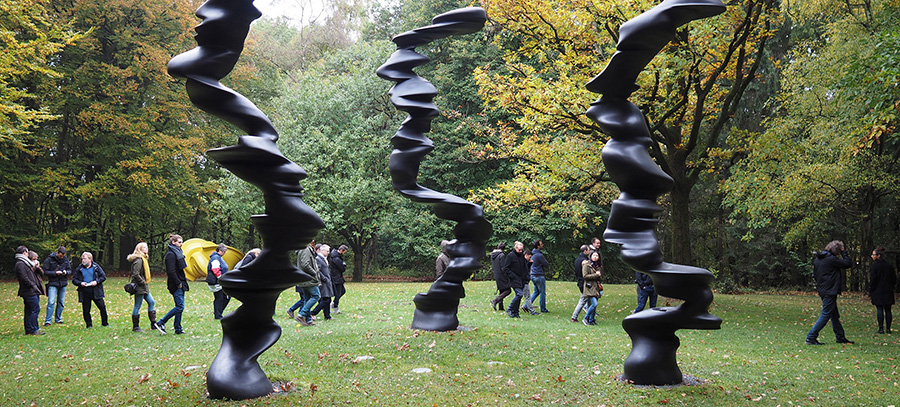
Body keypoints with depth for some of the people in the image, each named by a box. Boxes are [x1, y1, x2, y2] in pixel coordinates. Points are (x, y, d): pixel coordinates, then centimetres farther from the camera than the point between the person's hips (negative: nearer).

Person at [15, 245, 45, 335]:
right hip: (29, 292, -10)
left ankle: (28, 330, 16)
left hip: (32, 292, 10)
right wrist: (33, 286, -17)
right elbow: (24, 278, -19)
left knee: (29, 310, 12)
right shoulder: (20, 264, -12)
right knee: (36, 309, -10)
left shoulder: (24, 263, 20)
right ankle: (33, 330, -8)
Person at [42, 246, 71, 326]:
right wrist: (55, 273, -19)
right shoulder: (49, 259, -6)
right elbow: (45, 272, -7)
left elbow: (70, 270, 10)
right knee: (51, 302, -11)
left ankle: (58, 319, 20)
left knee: (61, 302, 8)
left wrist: (66, 272, -12)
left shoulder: (65, 259, 5)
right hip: (53, 284, -4)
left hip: (63, 283, 4)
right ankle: (47, 321, -8)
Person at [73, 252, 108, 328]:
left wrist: (96, 281, -11)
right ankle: (89, 324, 19)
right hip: (85, 293, 1)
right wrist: (80, 283, -11)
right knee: (86, 310, 4)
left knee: (102, 307, 1)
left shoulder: (96, 267, 2)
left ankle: (105, 323, 15)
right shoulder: (79, 269, 4)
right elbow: (74, 280, 8)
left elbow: (103, 276, 6)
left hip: (96, 292, -1)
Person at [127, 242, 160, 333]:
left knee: (151, 302, 11)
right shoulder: (138, 260, -17)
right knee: (137, 306, -2)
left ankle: (153, 324, 16)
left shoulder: (144, 259, 15)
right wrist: (143, 283, -18)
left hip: (144, 287, 10)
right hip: (139, 287, -10)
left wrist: (145, 284, 14)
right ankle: (135, 327, 6)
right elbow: (135, 274, -24)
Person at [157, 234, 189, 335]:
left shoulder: (177, 252, 16)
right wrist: (178, 283, -18)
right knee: (180, 307, -10)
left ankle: (178, 329, 13)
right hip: (176, 285, -10)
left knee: (179, 307, 10)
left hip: (180, 284, 10)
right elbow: (171, 271, -20)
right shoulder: (171, 254, -14)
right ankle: (161, 323, -3)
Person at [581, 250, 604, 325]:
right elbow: (585, 276, -13)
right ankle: (586, 318, -4)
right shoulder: (587, 265, -5)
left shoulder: (598, 266, 15)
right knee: (594, 304, -17)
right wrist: (596, 275, -14)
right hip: (589, 287, -7)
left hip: (596, 287, 7)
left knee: (593, 304, 5)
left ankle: (591, 320, 15)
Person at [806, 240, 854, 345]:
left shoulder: (818, 259, 10)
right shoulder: (831, 259, -17)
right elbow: (847, 264, -9)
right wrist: (843, 252, 1)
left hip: (822, 289, 10)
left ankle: (840, 337, 27)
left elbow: (815, 273, 16)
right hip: (830, 291, -10)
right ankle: (811, 338, -8)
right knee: (825, 315, -6)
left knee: (835, 315, 18)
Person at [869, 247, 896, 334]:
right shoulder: (889, 265, 8)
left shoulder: (874, 266, -10)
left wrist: (870, 292, -5)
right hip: (888, 292, 5)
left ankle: (881, 328, -5)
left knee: (879, 310, -3)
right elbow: (894, 279, 12)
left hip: (878, 291, -5)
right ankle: (888, 328, 7)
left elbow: (872, 280, -11)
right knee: (888, 310, 7)